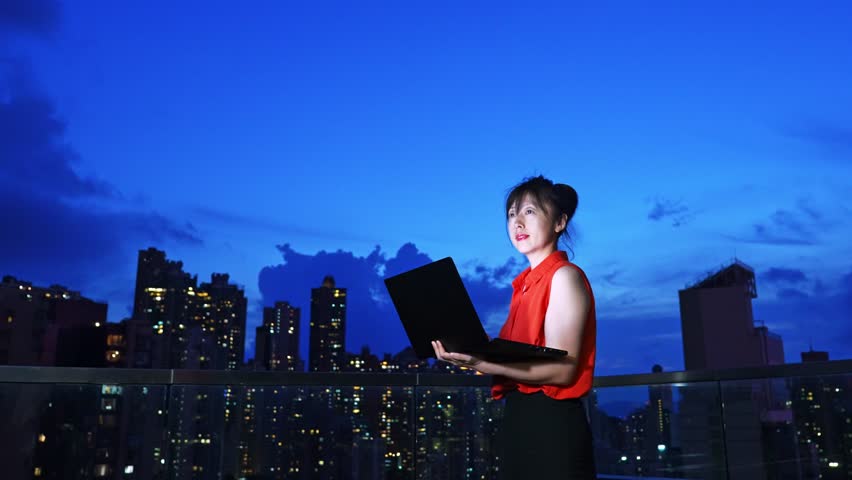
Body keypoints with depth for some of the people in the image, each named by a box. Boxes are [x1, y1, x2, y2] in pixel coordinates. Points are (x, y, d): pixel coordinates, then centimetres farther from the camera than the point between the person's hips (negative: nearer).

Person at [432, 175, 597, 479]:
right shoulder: (525, 283, 15)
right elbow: (518, 358, 12)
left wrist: (481, 364, -27)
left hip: (550, 424, -8)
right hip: (518, 421, 8)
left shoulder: (564, 276, -9)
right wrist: (468, 353, 0)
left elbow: (561, 369, -18)